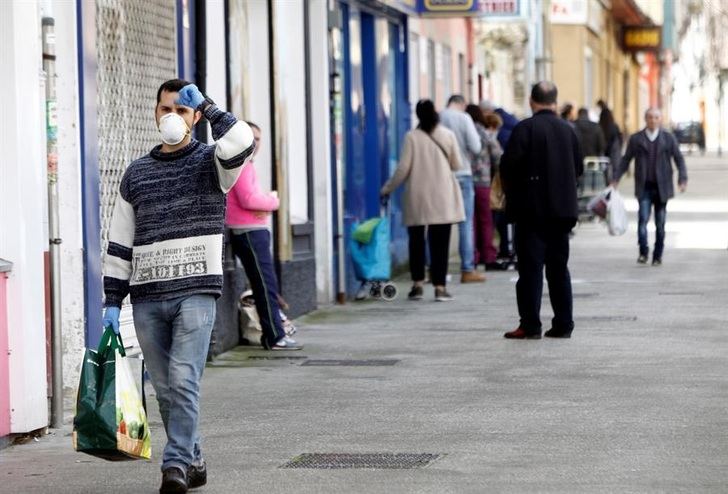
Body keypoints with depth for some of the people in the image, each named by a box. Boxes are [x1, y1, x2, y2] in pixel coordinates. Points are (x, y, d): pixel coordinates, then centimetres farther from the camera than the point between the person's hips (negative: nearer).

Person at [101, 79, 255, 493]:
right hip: (147, 298, 4)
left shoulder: (210, 163, 6)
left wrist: (206, 106, -12)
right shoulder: (137, 173, 15)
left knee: (184, 381, -14)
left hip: (195, 292, -4)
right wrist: (112, 303, 9)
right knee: (165, 389, 6)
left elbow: (241, 144, -21)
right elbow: (120, 243, 14)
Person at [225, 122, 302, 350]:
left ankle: (272, 335, 20)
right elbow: (248, 199, -21)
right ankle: (275, 337, -10)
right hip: (249, 231, -11)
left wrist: (265, 206, 1)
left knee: (265, 284, 15)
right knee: (265, 284, -10)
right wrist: (272, 202, -5)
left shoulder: (246, 164, 21)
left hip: (255, 231, 11)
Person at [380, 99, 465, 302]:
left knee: (416, 241, 10)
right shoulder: (448, 135, -1)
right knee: (440, 243, 1)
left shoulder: (412, 137, -4)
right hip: (443, 198, 0)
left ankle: (417, 284, 8)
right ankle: (440, 287, -3)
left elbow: (403, 168, -5)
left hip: (417, 197, 0)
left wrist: (388, 188, 8)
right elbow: (456, 165, 5)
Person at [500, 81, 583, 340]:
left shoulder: (525, 128, -10)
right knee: (559, 267, 10)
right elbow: (579, 167, 11)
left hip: (532, 208, -5)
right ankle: (563, 324, 10)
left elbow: (509, 164, -15)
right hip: (562, 209, 5)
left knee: (531, 267, -3)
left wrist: (510, 191, 2)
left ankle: (530, 325, -5)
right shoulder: (568, 130, 7)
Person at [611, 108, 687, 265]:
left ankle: (657, 255, 14)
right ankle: (643, 252, -11)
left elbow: (679, 159, 5)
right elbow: (626, 159, 8)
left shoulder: (669, 138, 4)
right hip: (644, 187, -1)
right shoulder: (635, 139, 4)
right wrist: (616, 179, -1)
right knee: (643, 218, -16)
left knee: (660, 222, 5)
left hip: (662, 187, 1)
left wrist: (683, 178, -9)